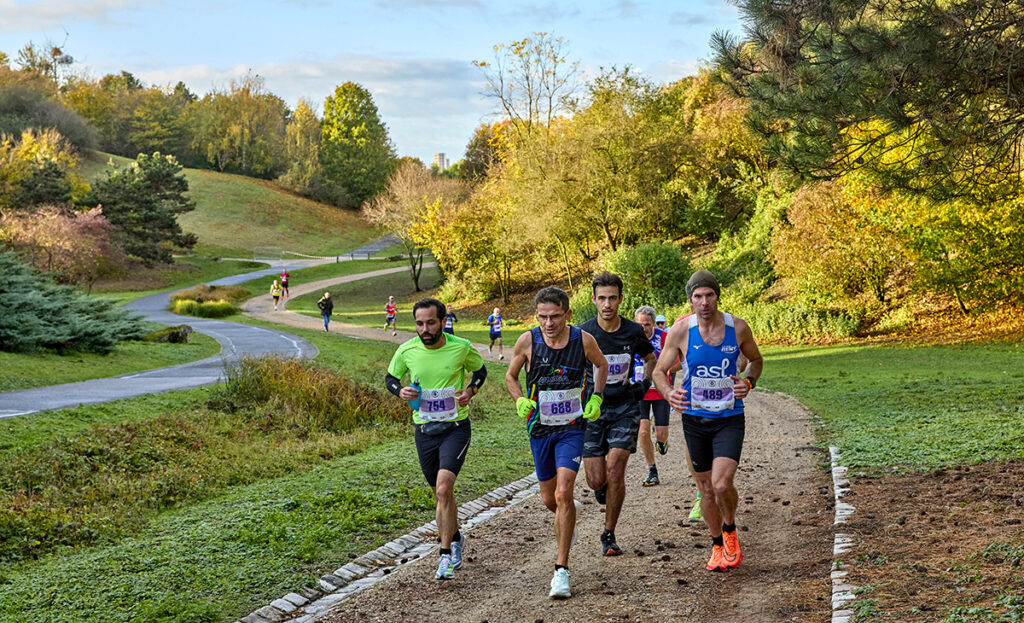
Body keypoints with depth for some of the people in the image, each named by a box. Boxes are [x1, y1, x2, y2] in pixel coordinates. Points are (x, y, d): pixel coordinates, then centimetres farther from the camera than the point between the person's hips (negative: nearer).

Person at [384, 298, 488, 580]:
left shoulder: (461, 347, -9)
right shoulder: (406, 351, -5)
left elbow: (480, 370, 10)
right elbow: (390, 377, 11)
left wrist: (470, 390, -9)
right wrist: (400, 391, -11)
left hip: (455, 427, -3)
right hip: (424, 430, 3)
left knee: (443, 489, -19)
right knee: (441, 493, 15)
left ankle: (446, 554, -9)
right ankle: (456, 538, 41)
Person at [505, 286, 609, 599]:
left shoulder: (584, 340, -11)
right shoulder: (527, 341, -10)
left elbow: (602, 365, 11)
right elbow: (510, 376, 7)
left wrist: (596, 398, 0)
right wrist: (520, 401, -11)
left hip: (572, 428, -2)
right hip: (540, 429, 2)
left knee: (563, 494, -18)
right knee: (549, 499, 13)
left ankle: (561, 569, -10)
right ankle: (567, 516, 51)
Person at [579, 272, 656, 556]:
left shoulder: (634, 332, -2)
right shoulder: (583, 334, -9)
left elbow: (650, 358, 19)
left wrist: (645, 384, 5)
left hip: (625, 407, 0)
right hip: (593, 408, 0)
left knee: (615, 468, -14)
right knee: (596, 480, -4)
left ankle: (609, 536, 1)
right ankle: (603, 486, 36)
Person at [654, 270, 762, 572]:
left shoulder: (738, 328, -5)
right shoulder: (680, 332, -7)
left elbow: (756, 360, 13)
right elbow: (659, 370, 2)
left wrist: (749, 383, -8)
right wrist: (669, 393, -20)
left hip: (729, 419, -1)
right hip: (695, 419, 1)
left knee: (722, 484, -18)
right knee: (707, 487, 11)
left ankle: (730, 530, 13)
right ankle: (717, 546, 33)